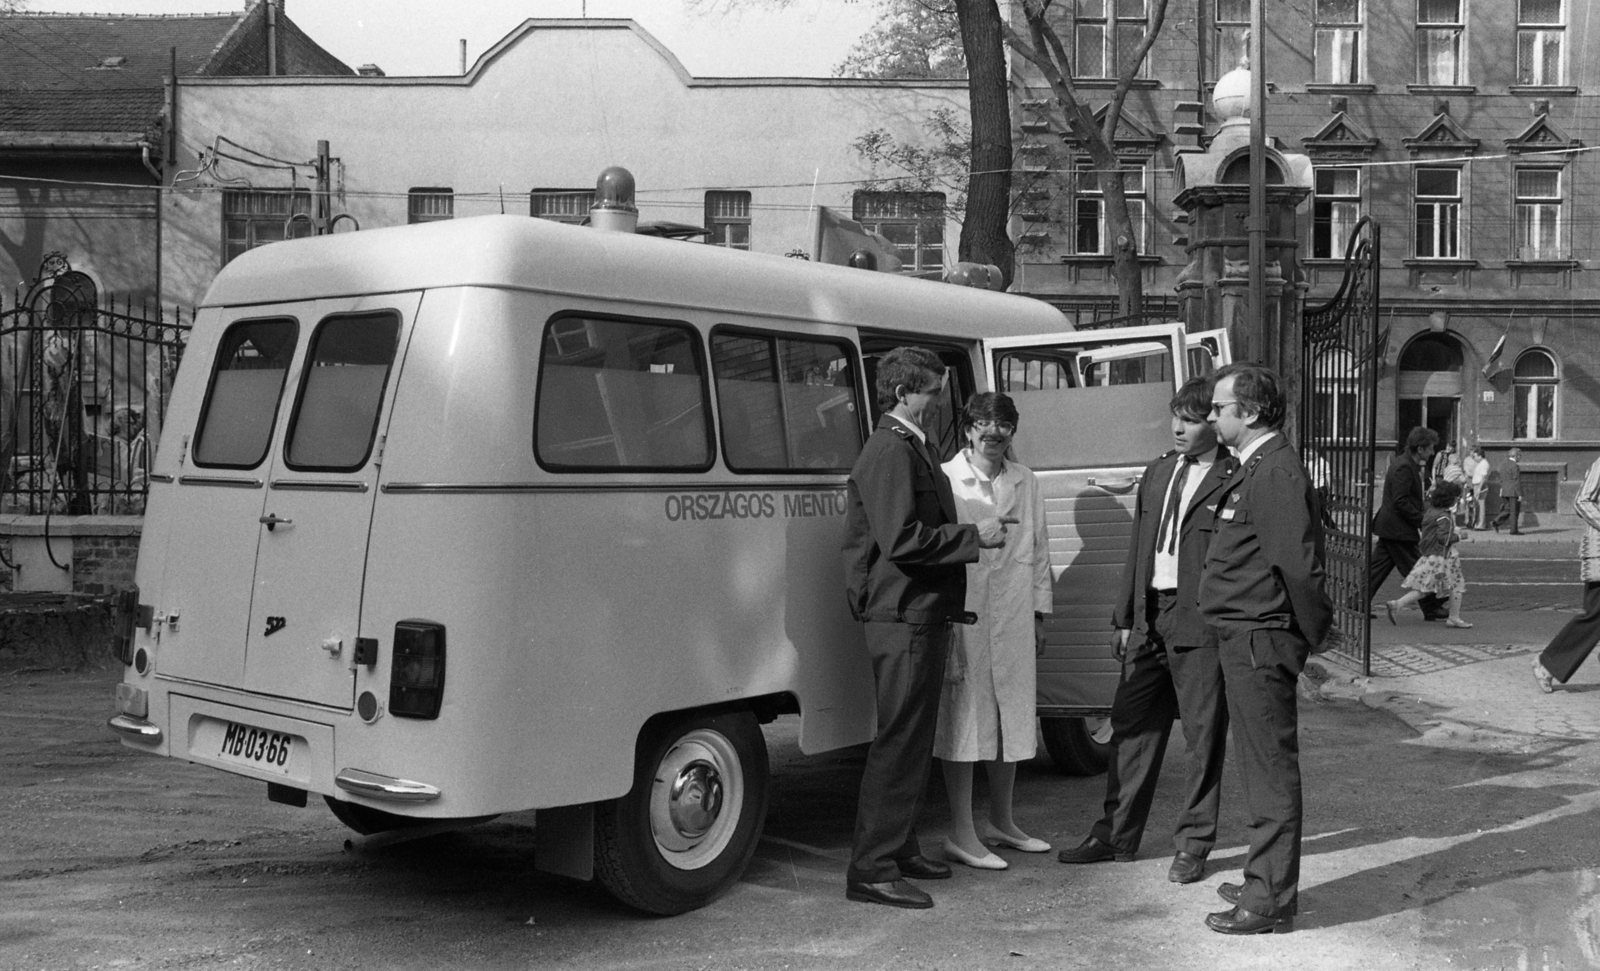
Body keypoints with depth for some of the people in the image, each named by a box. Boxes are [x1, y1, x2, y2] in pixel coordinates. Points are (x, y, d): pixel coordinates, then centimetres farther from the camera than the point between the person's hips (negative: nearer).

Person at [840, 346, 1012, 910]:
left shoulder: (912, 450, 19)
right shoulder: (890, 452, -15)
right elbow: (902, 541, -24)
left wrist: (974, 535, 13)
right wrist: (975, 538, -17)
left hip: (922, 616, 11)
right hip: (903, 619, -11)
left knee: (913, 738, 17)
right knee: (899, 741, -8)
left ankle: (898, 848, 27)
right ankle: (871, 871, -3)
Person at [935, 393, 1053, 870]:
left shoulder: (1025, 483, 11)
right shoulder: (945, 479, -5)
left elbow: (1038, 549, 15)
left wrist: (1040, 611, 12)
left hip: (1013, 617, 6)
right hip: (963, 614, -6)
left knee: (1013, 715, 13)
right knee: (964, 717, -2)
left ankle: (1001, 822, 28)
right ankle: (961, 834, 5)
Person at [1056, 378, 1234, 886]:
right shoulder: (1158, 472, 14)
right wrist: (1124, 616, 14)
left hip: (1201, 622, -7)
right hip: (1151, 616, 7)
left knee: (1204, 735, 5)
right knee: (1132, 725, 12)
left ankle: (1193, 843, 18)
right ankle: (1115, 835, 23)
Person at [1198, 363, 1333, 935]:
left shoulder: (1276, 472, -18)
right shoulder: (1252, 468, 15)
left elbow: (1299, 564, -23)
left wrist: (1316, 634, -14)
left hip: (1260, 641, -10)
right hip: (1243, 638, 10)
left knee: (1270, 771, -3)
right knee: (1263, 766, 17)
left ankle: (1271, 903, 4)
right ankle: (1264, 882, 29)